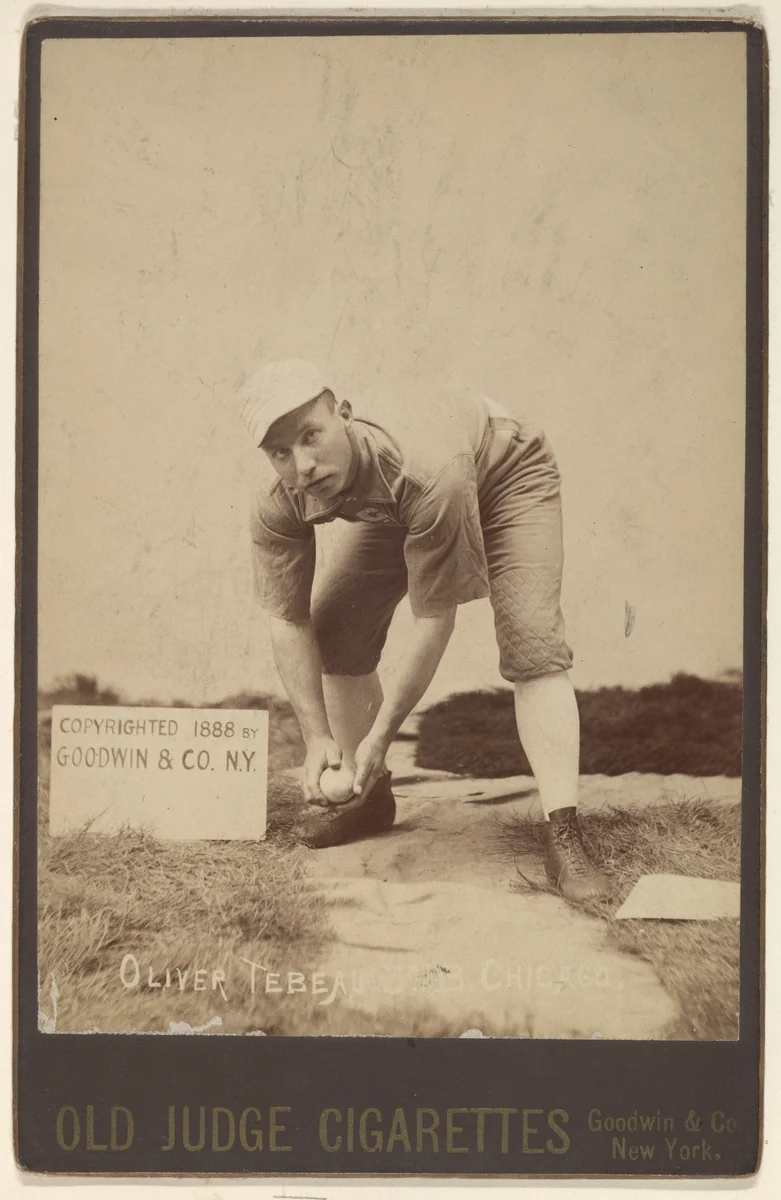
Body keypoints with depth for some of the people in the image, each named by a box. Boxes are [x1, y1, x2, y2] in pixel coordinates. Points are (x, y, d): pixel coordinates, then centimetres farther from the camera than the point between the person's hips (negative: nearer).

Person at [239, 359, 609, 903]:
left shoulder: (426, 470, -46)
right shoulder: (278, 501, -30)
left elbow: (434, 619, -36)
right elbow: (290, 621, -17)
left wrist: (381, 736, -32)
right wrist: (318, 739, -22)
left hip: (506, 469, -5)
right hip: (392, 505, 5)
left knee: (532, 642, -23)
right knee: (335, 626, -5)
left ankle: (564, 837, -24)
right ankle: (369, 797, 15)